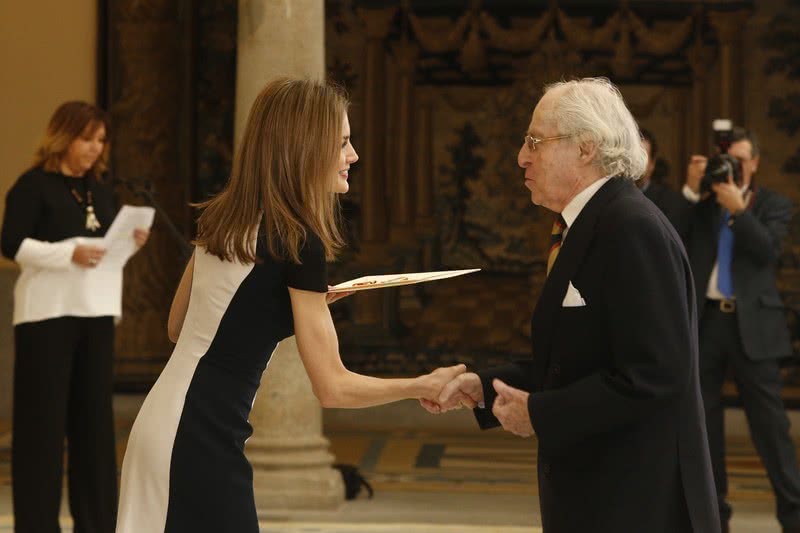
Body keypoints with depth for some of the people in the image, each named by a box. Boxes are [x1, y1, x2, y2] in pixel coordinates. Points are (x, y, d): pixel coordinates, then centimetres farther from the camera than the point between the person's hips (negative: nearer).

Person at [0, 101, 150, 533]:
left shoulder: (101, 191, 16)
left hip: (96, 313, 6)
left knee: (94, 416, 7)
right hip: (47, 313, -6)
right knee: (43, 417, -4)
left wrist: (130, 242, -2)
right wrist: (68, 254, -23)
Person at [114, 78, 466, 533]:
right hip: (202, 439, -9)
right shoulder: (299, 242, -14)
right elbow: (333, 387, -13)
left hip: (165, 423, 9)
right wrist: (424, 387, 0)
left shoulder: (222, 219, 9)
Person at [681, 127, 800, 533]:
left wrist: (739, 208, -18)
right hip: (704, 320, 2)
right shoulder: (701, 202, 11)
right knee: (703, 419, 6)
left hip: (752, 324, -2)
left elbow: (767, 249, -9)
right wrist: (691, 190, -9)